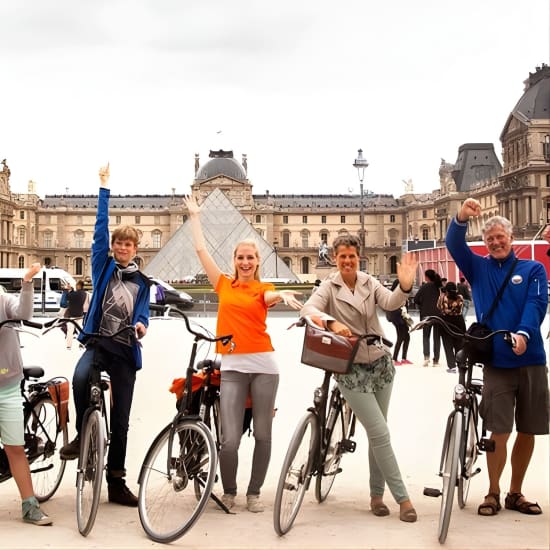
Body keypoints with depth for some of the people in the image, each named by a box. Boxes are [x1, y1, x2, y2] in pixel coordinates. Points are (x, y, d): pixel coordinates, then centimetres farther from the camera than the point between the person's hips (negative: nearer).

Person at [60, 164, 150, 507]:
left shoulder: (142, 281, 11)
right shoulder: (103, 266, 7)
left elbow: (143, 312, 9)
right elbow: (101, 228, -1)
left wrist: (142, 325, -16)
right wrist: (105, 188, -6)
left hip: (126, 350, 2)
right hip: (98, 341, -2)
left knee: (121, 419, 4)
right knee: (80, 377, -36)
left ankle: (116, 482, 15)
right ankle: (83, 435, -10)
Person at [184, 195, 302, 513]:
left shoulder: (264, 289, 6)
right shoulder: (224, 285, 11)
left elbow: (271, 296, -18)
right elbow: (201, 250, 14)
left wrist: (283, 294, -41)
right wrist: (195, 216, 22)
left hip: (263, 364, 0)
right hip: (232, 366, 1)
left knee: (263, 434, 5)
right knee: (230, 439, -6)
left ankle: (254, 493, 22)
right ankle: (229, 492, 17)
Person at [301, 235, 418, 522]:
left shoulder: (370, 283, 1)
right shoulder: (328, 287, -6)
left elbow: (390, 302, -17)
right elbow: (308, 309, -24)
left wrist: (405, 286, -39)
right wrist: (332, 322, -43)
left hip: (380, 364, 4)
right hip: (351, 369, -4)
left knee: (376, 434, 11)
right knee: (381, 434, -7)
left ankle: (377, 495, 24)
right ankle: (403, 498, 2)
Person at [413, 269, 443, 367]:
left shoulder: (424, 287, -7)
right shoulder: (440, 287, 0)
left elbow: (416, 299, -9)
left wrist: (422, 307, 8)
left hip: (427, 314, -2)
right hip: (439, 314, 2)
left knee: (426, 336, 10)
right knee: (437, 337, 9)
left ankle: (426, 356, -10)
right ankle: (436, 360, 8)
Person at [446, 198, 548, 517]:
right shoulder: (479, 268, 7)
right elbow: (454, 245, -8)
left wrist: (523, 333, -28)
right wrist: (461, 219, -29)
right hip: (497, 362, -1)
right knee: (499, 432, -1)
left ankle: (515, 493, 23)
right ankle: (493, 493, 16)